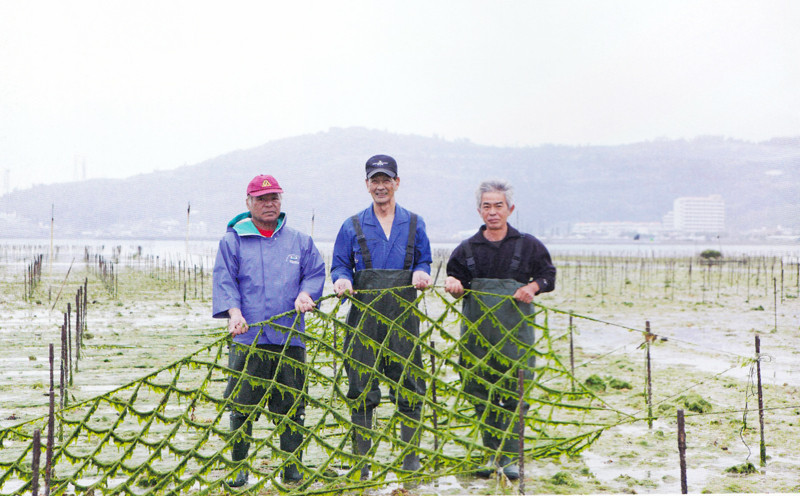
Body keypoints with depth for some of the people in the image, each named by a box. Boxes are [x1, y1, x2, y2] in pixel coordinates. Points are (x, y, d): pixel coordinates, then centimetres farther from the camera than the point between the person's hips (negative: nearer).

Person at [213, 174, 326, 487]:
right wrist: (234, 313, -19)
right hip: (247, 337, -2)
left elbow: (316, 273, 13)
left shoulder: (299, 241, 15)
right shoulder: (233, 241, 7)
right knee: (242, 407, 0)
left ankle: (292, 471, 12)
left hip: (289, 338, 2)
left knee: (291, 407, 2)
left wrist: (305, 294, -9)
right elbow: (224, 281, -3)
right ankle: (238, 470, 13)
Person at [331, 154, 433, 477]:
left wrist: (421, 274, -7)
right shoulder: (353, 227, 11)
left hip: (403, 316, 1)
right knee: (362, 390, -1)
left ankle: (411, 460, 11)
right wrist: (343, 280, -11)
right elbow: (340, 266, 11)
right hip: (364, 315, 0)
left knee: (409, 388, 0)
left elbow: (423, 262, 16)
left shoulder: (414, 224, 13)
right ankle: (361, 461, 8)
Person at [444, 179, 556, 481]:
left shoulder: (528, 245, 7)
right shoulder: (467, 248, 11)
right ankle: (494, 453, 15)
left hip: (515, 331, -2)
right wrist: (453, 284, -8)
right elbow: (456, 279, 15)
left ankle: (511, 457, 2)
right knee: (481, 393, 3)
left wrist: (534, 287, -7)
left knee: (515, 393, -6)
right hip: (477, 329, 2)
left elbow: (549, 274, 12)